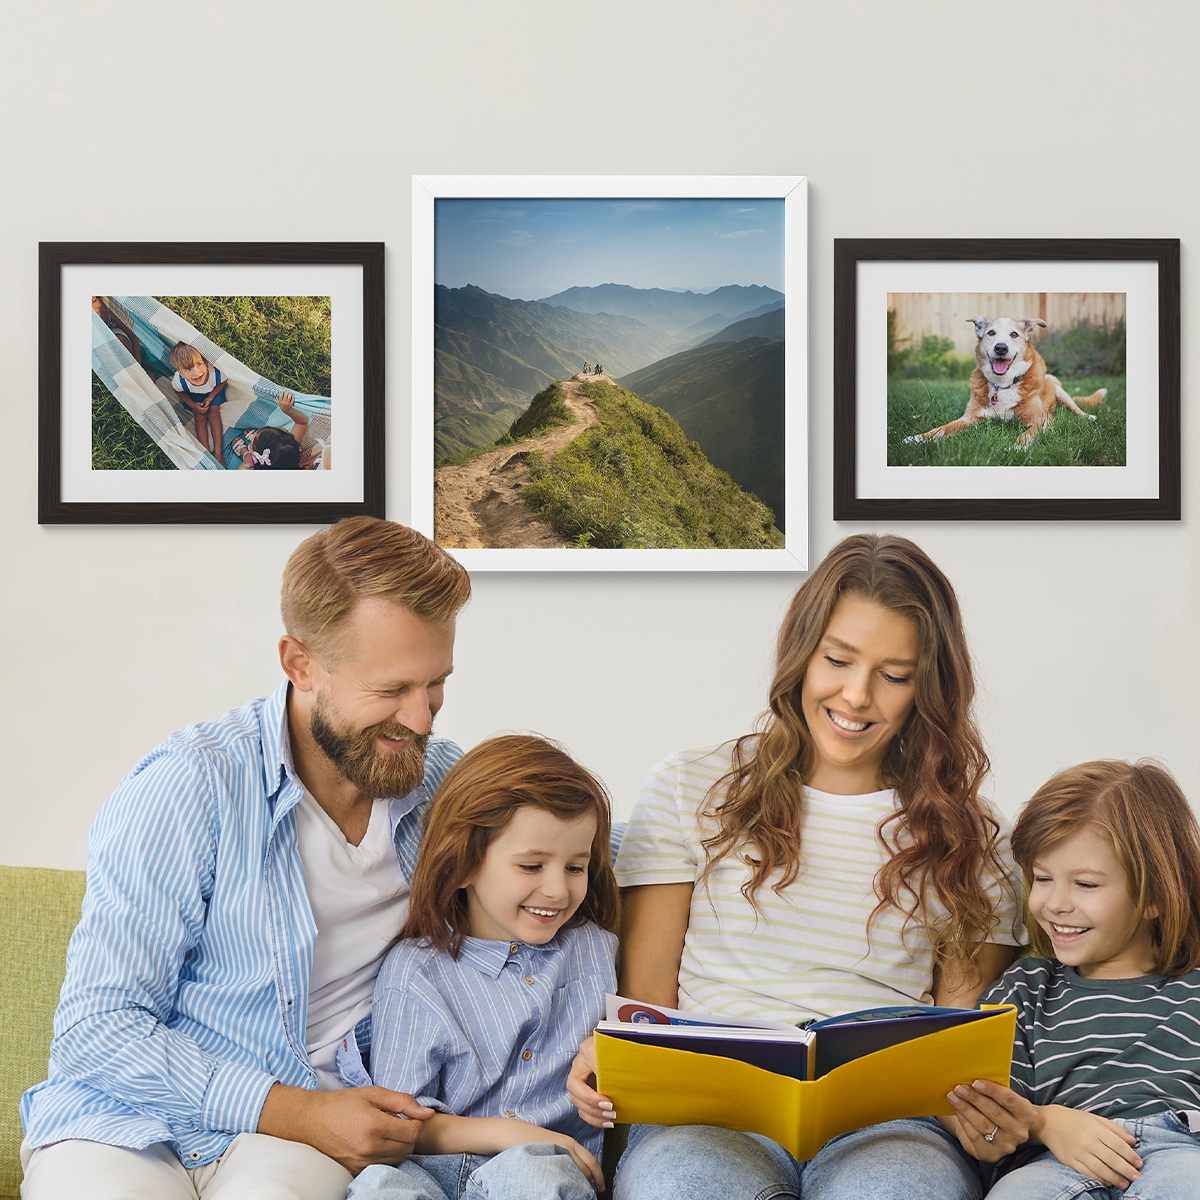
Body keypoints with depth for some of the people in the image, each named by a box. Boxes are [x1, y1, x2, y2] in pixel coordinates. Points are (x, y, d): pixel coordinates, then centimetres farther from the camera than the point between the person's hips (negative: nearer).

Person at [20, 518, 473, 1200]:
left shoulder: (447, 783, 4)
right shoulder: (186, 787, -11)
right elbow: (97, 1027, -11)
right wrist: (296, 1113, -16)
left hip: (311, 1121, 2)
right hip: (133, 1116, -2)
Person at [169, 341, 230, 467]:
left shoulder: (215, 373, -45)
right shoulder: (179, 381, -42)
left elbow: (223, 382, -17)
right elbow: (180, 392, -13)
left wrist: (210, 398, -19)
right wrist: (193, 405, -20)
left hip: (214, 390, 0)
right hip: (194, 395, 0)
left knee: (214, 413, -6)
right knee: (200, 417, -4)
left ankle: (218, 452, 3)